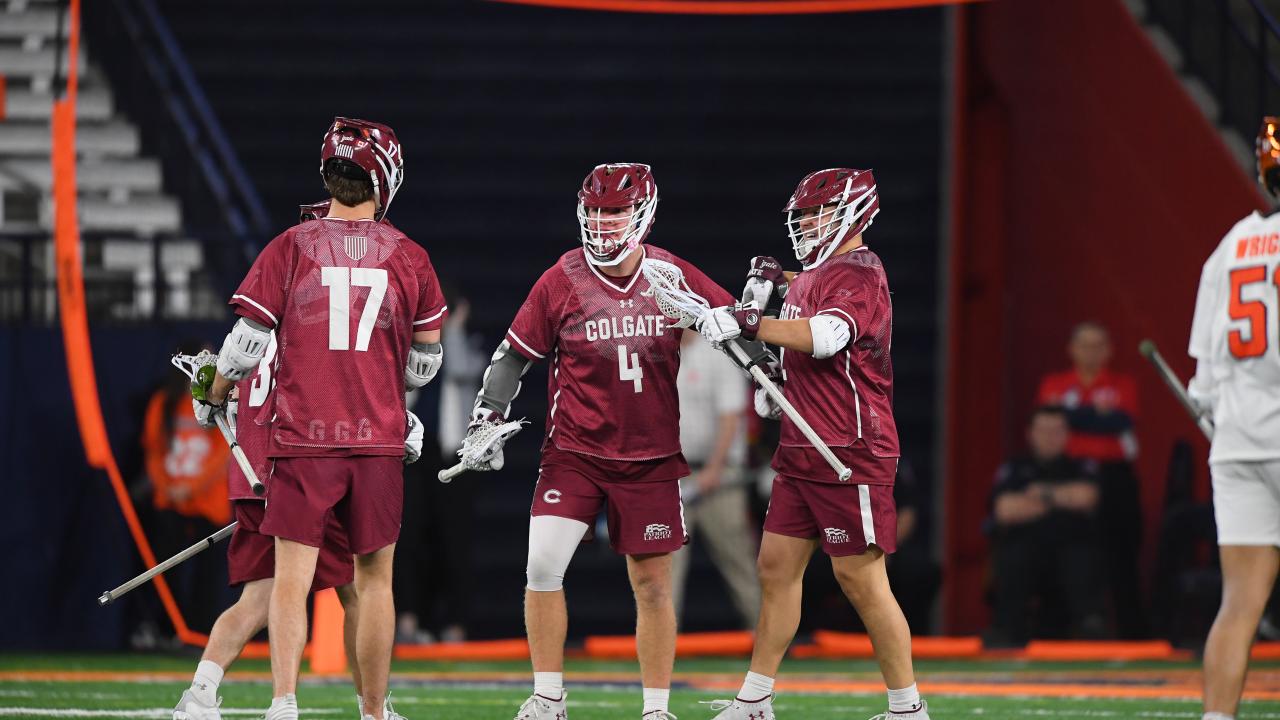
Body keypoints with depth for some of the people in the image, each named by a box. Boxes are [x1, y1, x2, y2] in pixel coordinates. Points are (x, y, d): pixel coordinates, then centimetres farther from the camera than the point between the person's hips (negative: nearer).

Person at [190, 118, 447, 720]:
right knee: (373, 580, 11)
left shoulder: (290, 248, -1)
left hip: (303, 438, -1)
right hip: (378, 440, 1)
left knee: (292, 579, -3)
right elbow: (425, 363, 11)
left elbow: (247, 343, -1)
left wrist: (213, 398, 18)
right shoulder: (408, 258, 4)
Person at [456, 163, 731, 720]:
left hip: (652, 459, 1)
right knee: (543, 565, -14)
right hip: (575, 453, -1)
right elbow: (514, 356, 2)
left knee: (653, 584, 4)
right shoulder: (562, 281, -6)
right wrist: (487, 420, -4)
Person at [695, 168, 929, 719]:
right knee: (777, 566, 8)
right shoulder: (811, 277, 15)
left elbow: (825, 336, -32)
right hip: (801, 450, 9)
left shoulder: (860, 275, -13)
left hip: (852, 452, -9)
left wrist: (748, 323, -32)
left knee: (860, 577, -7)